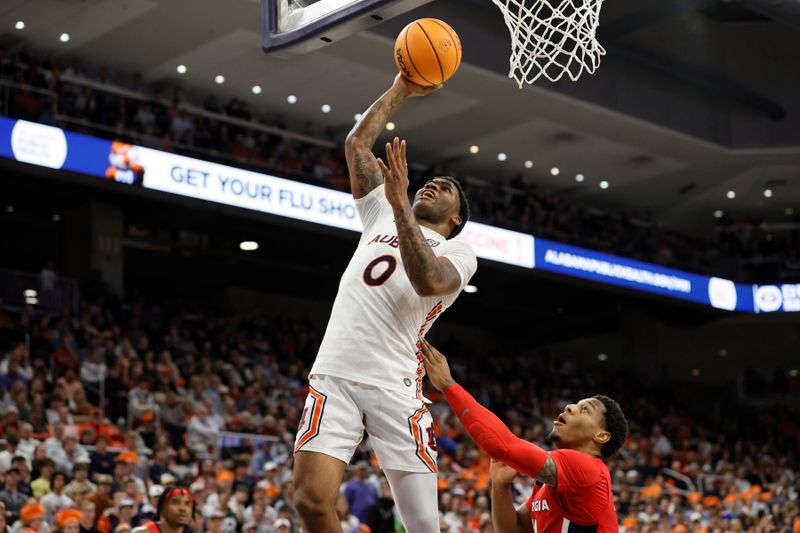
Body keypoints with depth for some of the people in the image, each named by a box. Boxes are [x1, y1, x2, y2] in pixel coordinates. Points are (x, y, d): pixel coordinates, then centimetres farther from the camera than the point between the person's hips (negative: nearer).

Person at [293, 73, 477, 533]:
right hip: (334, 376, 4)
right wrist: (401, 90, 26)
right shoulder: (382, 217, 26)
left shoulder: (459, 254, 10)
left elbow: (427, 281, -14)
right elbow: (357, 143, 26)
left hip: (394, 384, -4)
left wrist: (401, 204, -16)